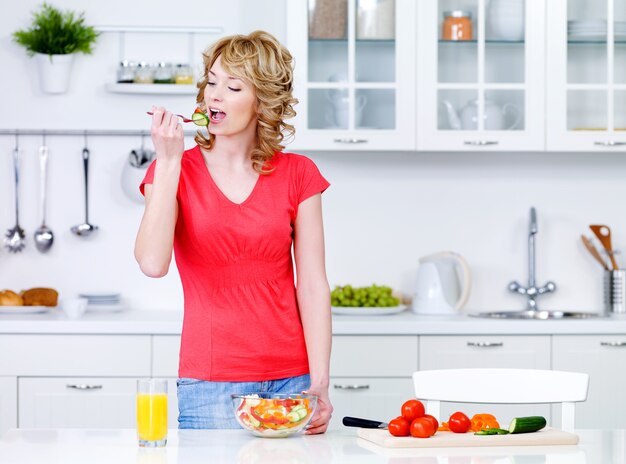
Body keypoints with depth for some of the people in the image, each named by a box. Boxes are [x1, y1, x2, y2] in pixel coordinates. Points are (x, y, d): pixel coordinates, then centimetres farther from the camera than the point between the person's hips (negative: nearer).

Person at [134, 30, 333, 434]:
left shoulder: (297, 175, 4)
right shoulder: (175, 171, 2)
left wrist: (320, 383, -9)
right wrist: (169, 160, -14)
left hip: (290, 378, 1)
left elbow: (312, 285, 0)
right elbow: (153, 263, -16)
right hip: (209, 383, -1)